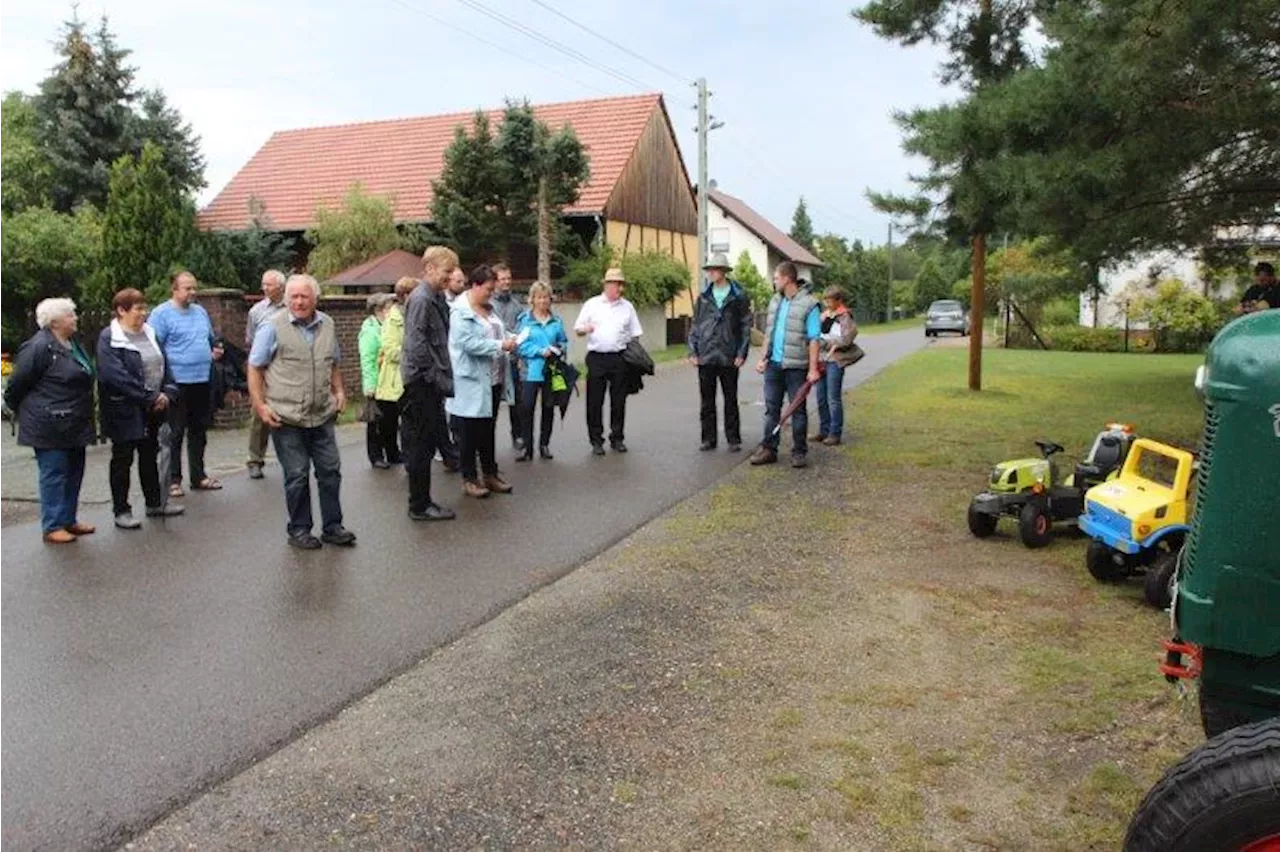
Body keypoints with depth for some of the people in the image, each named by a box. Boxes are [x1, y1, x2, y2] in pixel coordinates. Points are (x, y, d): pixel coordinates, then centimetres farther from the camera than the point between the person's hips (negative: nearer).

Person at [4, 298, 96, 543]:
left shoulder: (73, 343, 10)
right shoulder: (39, 347, -17)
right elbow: (17, 384, -11)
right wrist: (19, 410, 2)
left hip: (74, 425, 9)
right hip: (50, 424, -9)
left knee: (73, 472, 14)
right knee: (54, 473, -1)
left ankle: (68, 520, 25)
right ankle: (52, 527, 8)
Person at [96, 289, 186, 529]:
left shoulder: (149, 333, 10)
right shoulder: (109, 338, -12)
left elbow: (163, 366, 11)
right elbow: (116, 375, -22)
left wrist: (167, 393, -6)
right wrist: (150, 398, -22)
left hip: (152, 410, 7)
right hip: (124, 411, -7)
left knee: (149, 456, 16)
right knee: (122, 460, 5)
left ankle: (154, 503, 27)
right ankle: (121, 510, 13)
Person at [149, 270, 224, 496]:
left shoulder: (201, 312, 15)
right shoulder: (161, 314, -6)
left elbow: (211, 339, 26)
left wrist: (215, 351, 4)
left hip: (202, 381, 7)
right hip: (177, 382, -7)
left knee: (199, 431, 14)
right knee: (175, 433, 0)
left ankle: (198, 475, 24)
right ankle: (173, 480, 9)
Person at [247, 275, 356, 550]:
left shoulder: (327, 325, 9)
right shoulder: (272, 328, -6)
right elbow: (254, 368, -3)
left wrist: (339, 390, 7)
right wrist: (260, 405, -10)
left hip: (322, 416, 5)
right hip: (287, 418, -4)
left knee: (330, 470, 9)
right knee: (297, 475, 4)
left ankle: (332, 526, 22)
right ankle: (299, 530, 19)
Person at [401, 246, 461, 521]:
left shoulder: (437, 298, 14)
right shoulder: (421, 299, -15)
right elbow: (416, 344, -21)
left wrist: (444, 378, 12)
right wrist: (435, 376, -18)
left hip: (432, 383, 9)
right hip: (421, 383, -9)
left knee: (428, 441, 15)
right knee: (420, 445, -2)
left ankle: (422, 501, 25)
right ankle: (419, 506, 7)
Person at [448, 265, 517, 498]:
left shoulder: (484, 308, 12)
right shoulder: (461, 311, -13)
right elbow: (469, 343, -21)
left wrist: (506, 340, 4)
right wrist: (499, 346, -18)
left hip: (487, 377, 8)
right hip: (469, 378, -8)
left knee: (487, 428, 13)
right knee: (468, 431, 1)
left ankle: (489, 474, 23)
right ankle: (469, 479, 10)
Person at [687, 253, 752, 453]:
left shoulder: (738, 296, -1)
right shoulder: (704, 296, 7)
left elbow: (746, 326, -1)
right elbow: (695, 325, 10)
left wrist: (742, 353, -7)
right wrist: (692, 351, 2)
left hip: (728, 358, -3)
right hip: (705, 357, 3)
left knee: (730, 400, 6)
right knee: (707, 400, 7)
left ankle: (733, 439, 14)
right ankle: (708, 438, 15)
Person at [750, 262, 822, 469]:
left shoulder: (808, 304, -8)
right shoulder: (775, 301, 13)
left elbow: (814, 339, -10)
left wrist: (813, 369, -14)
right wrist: (763, 358, 12)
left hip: (796, 366, -6)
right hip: (773, 364, 6)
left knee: (798, 409, 4)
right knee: (771, 408, 7)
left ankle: (799, 452, 12)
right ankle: (769, 449, 13)